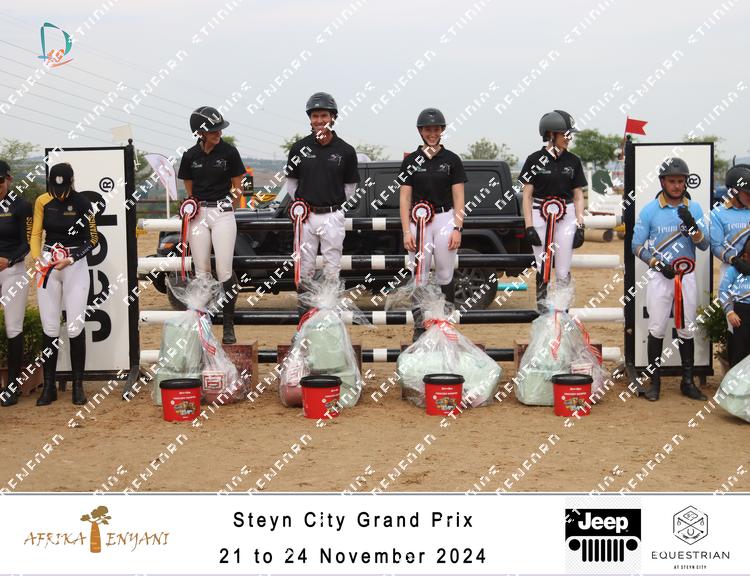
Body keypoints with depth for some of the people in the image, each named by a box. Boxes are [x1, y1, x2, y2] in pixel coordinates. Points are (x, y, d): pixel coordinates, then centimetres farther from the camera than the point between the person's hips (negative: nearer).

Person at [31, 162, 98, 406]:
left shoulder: (83, 204, -7)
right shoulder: (42, 202, 1)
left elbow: (93, 240, -5)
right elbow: (35, 234, 7)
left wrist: (70, 260, -17)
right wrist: (37, 258, -11)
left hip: (75, 265, -2)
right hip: (47, 265, 2)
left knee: (76, 327, -5)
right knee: (49, 328, 3)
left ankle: (78, 385, 5)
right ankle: (49, 386, 10)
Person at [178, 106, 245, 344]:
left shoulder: (229, 152, -3)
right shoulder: (190, 156, 3)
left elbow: (237, 186, 5)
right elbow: (189, 192, 13)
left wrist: (231, 204, -6)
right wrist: (189, 209, 1)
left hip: (223, 212, -2)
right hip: (199, 214, 2)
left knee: (224, 272, -8)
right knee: (202, 272, 5)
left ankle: (229, 326, 1)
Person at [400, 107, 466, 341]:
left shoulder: (452, 160, 4)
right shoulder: (411, 161, 6)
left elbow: (458, 197, 3)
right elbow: (405, 198, 4)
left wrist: (457, 228, -7)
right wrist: (406, 231, -5)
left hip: (445, 219, 0)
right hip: (418, 221, 1)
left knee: (445, 276, 2)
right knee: (419, 276, -1)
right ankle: (420, 326, 5)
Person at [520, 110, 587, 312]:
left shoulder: (573, 161, 7)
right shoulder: (535, 160, -1)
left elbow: (578, 196, 10)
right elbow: (527, 196, 0)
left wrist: (580, 226, 1)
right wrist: (529, 226, -7)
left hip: (566, 218, 2)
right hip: (540, 216, -2)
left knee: (563, 273, 1)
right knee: (542, 270, 1)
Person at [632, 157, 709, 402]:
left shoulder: (694, 209, 4)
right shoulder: (649, 210, -2)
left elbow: (704, 245, -3)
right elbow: (637, 246, -2)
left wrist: (691, 224, -20)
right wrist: (658, 264, -15)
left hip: (687, 277, 2)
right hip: (659, 277, -2)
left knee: (687, 330, 7)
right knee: (657, 329, -1)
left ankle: (688, 382, 15)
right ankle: (654, 381, 8)